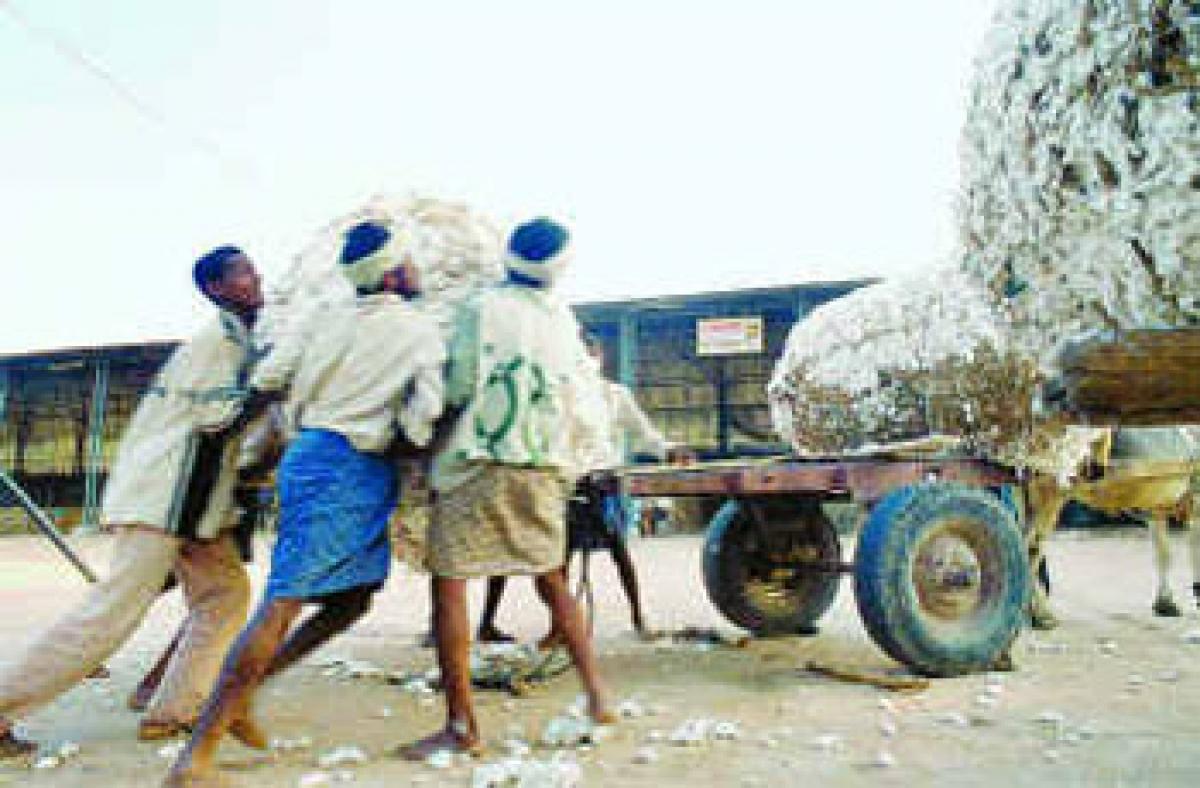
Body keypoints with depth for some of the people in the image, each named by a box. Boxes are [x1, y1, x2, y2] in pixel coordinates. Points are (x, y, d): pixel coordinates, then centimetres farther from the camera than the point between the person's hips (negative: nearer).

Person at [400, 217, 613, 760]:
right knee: (551, 579, 20)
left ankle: (461, 726, 1)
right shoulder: (564, 320, 10)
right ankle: (596, 694, 22)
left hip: (477, 463, -5)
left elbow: (456, 391, -5)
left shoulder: (483, 308, -3)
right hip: (544, 469, 6)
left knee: (448, 583, 1)